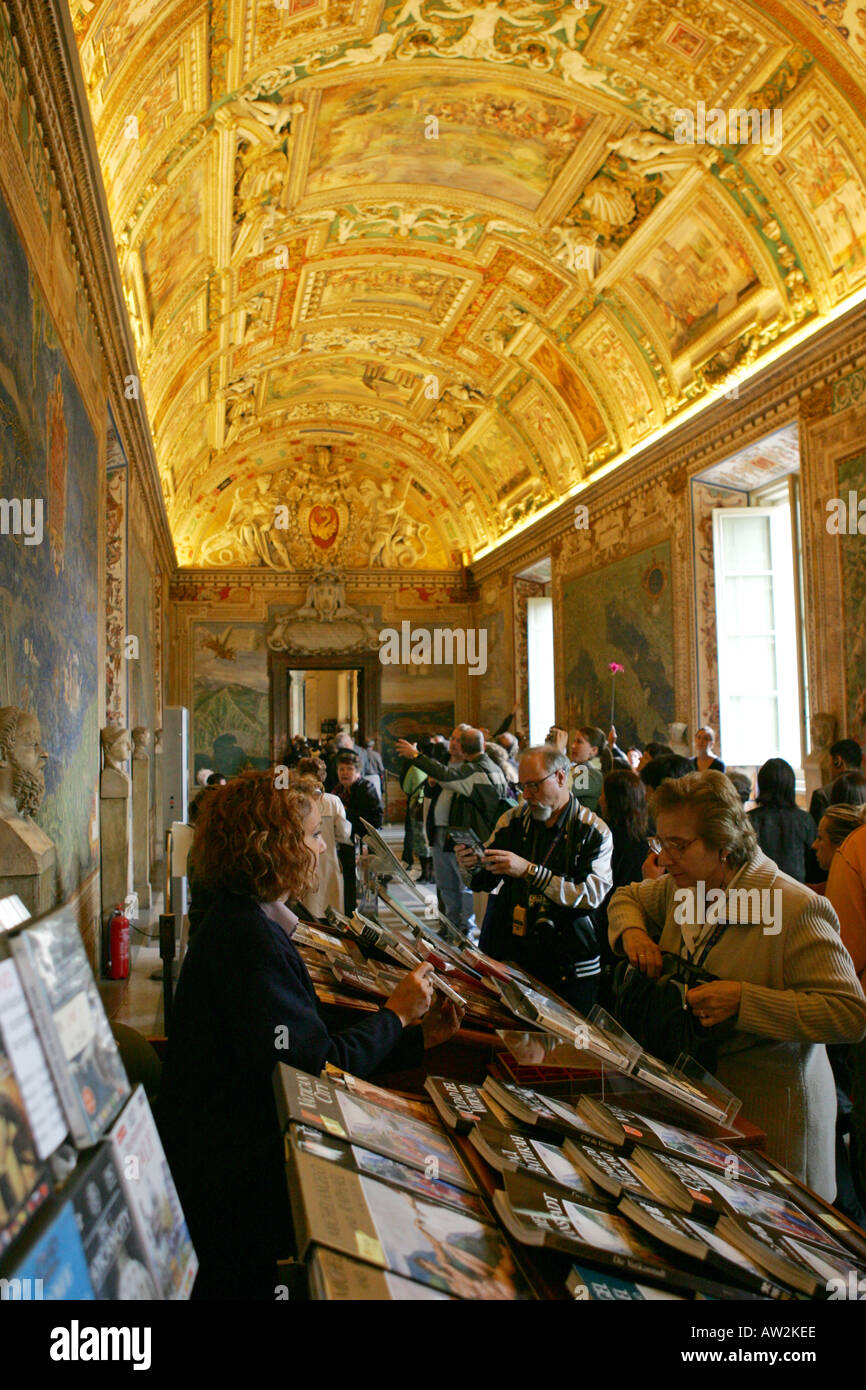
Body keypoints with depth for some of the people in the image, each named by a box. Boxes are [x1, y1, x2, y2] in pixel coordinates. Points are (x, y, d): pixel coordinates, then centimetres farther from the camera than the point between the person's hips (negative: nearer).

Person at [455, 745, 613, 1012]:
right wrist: (470, 867, -11)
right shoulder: (512, 820, 6)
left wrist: (529, 870, -24)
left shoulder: (595, 832, -5)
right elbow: (484, 881, 12)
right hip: (508, 955, 3)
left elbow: (593, 894, -18)